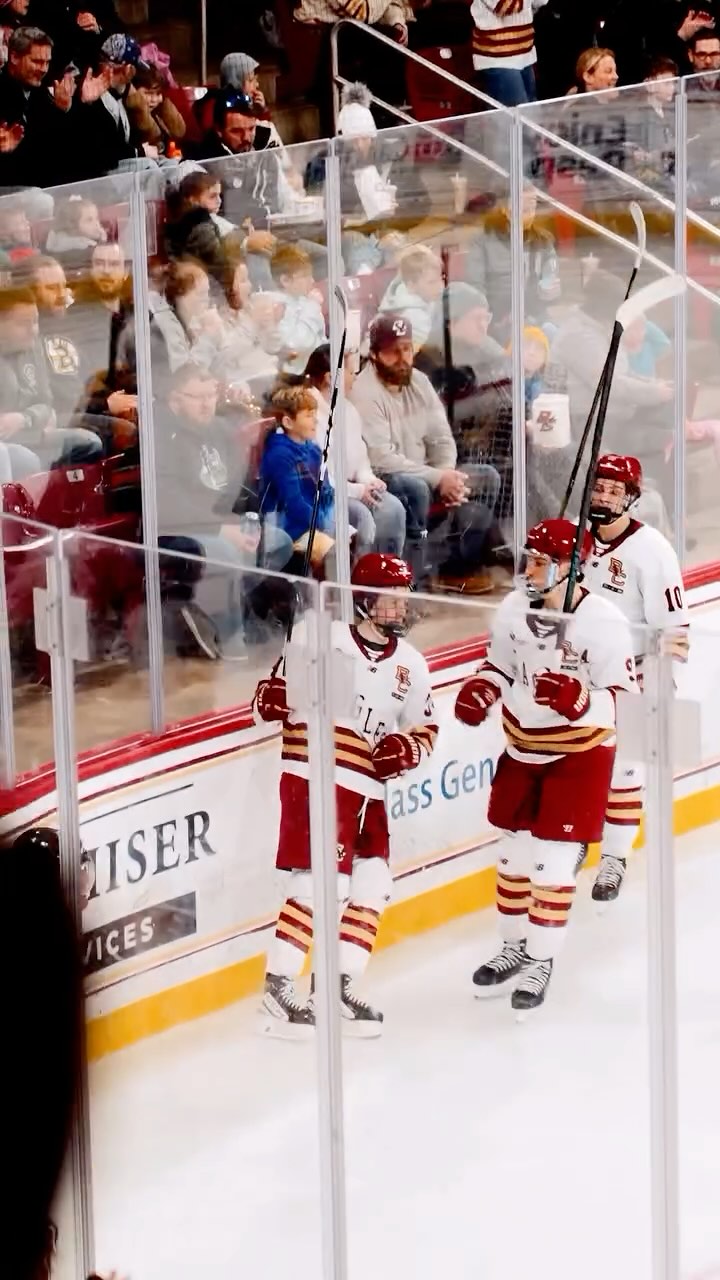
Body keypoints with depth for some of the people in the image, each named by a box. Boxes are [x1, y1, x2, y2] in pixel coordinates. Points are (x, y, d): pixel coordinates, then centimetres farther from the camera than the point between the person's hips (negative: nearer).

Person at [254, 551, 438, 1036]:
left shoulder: (410, 665, 12)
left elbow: (424, 729, 19)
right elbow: (270, 699, 0)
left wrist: (407, 750, -3)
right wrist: (273, 697, -23)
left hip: (367, 793, 7)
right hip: (313, 780, -7)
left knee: (372, 889, 6)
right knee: (321, 885, -14)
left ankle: (340, 986, 18)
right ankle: (278, 991, -8)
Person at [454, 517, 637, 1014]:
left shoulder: (603, 622, -22)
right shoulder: (515, 608, -6)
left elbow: (624, 696, -18)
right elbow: (500, 663, 10)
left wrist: (578, 700, -36)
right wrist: (481, 689, -10)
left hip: (580, 755, -6)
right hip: (523, 749, 6)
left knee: (554, 862, -4)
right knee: (515, 854, 14)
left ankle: (541, 963, 9)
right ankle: (515, 947, 31)